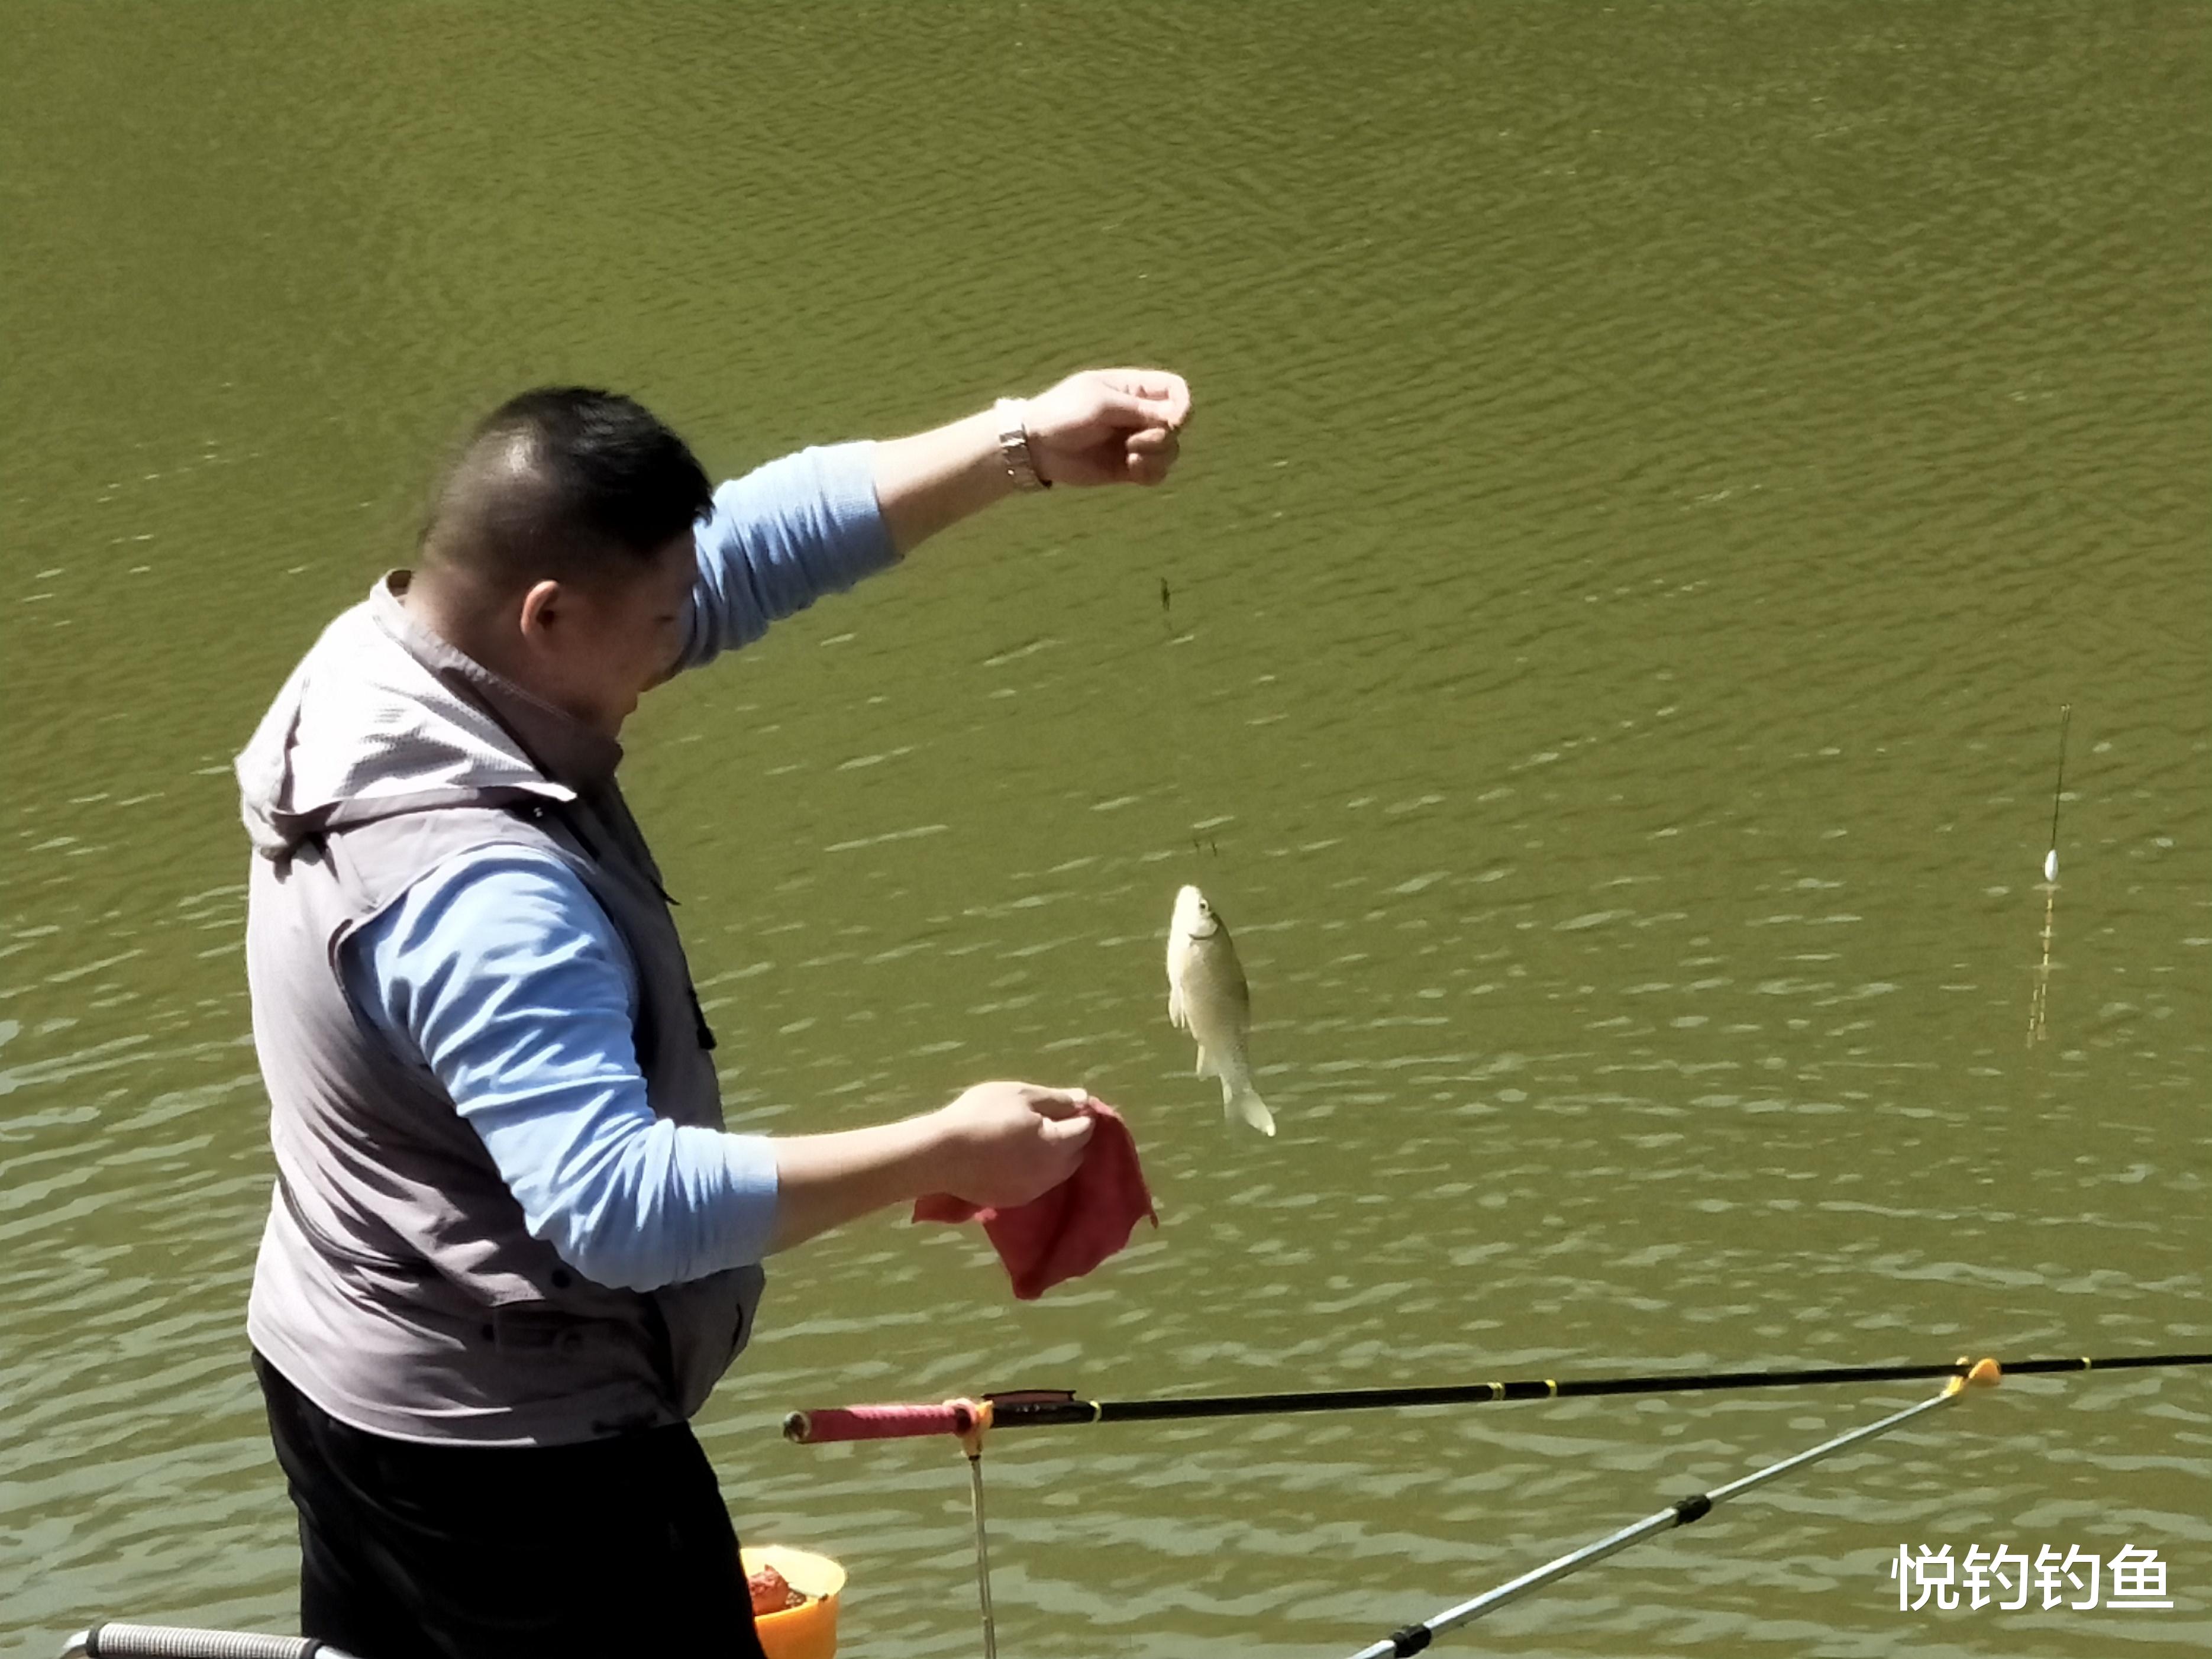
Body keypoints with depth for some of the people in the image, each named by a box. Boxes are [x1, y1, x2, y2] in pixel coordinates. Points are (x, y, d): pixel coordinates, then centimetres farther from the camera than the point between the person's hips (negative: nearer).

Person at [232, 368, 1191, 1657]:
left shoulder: (386, 660, -6)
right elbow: (619, 1204, -39)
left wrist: (1025, 445, -9)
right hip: (512, 1448, -9)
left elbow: (749, 546, -3)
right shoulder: (471, 891, -32)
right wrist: (943, 1153, -34)